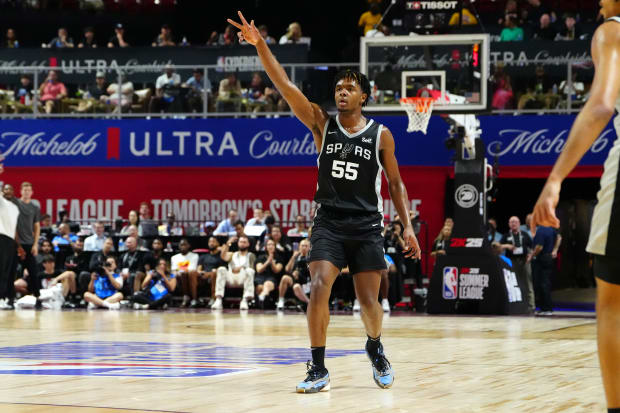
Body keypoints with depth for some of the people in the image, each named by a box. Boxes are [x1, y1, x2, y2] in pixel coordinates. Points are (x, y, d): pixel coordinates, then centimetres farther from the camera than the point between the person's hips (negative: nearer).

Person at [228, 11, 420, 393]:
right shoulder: (322, 125, 1)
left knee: (369, 301, 3)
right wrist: (261, 46, -20)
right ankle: (319, 369, -11)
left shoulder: (381, 135, 1)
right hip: (329, 224, 0)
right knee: (319, 289, -18)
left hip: (367, 227, 0)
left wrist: (408, 226, 0)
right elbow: (286, 86, -9)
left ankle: (375, 349, 35)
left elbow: (395, 183, 8)